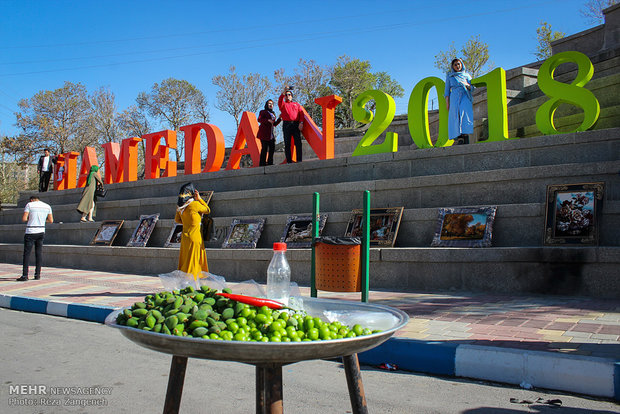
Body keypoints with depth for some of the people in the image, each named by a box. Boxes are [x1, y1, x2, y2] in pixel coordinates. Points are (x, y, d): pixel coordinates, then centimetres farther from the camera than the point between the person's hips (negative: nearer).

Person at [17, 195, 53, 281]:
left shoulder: (29, 205, -3)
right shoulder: (47, 206, 8)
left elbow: (24, 219, -10)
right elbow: (51, 220, 8)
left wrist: (28, 219, 11)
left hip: (30, 232, -4)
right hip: (41, 231, 4)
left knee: (26, 253, 0)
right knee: (39, 253, 9)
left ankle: (25, 275, -3)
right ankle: (37, 274, 10)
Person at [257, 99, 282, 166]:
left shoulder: (273, 114, 27)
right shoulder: (263, 112, 8)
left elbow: (274, 124, 26)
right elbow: (259, 119, -7)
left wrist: (280, 118, 12)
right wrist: (268, 120, -20)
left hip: (271, 134, 7)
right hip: (264, 133, -7)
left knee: (272, 148, 0)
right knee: (264, 148, -11)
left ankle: (270, 163, 7)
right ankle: (262, 163, -10)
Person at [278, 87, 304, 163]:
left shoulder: (296, 104, 23)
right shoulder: (283, 104, 19)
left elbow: (301, 113, 11)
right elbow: (280, 101, -6)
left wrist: (301, 122, -6)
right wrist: (284, 92, -21)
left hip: (296, 124, 1)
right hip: (286, 124, 0)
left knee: (298, 143, -10)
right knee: (287, 144, -3)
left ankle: (299, 160, -10)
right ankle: (289, 161, -2)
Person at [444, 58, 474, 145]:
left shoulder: (467, 75, 22)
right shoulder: (449, 76, 21)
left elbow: (472, 88, 16)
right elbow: (447, 90, 16)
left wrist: (467, 85, -8)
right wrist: (447, 102, 3)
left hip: (465, 97, 0)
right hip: (454, 97, 0)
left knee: (465, 114, -21)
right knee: (456, 116, -15)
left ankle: (465, 138, -30)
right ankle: (458, 138, -23)